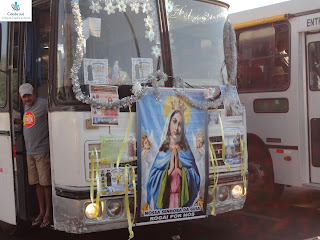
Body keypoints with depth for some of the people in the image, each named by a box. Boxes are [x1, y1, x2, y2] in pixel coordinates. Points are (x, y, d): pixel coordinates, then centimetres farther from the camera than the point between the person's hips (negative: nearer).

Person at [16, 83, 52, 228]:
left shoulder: (43, 104, -10)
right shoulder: (26, 107, 14)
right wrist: (17, 122, 20)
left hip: (42, 151, -7)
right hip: (29, 151, 7)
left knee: (45, 183, -1)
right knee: (37, 183, 12)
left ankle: (48, 214, 9)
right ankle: (41, 212, 22)